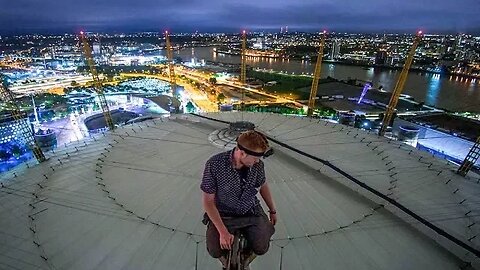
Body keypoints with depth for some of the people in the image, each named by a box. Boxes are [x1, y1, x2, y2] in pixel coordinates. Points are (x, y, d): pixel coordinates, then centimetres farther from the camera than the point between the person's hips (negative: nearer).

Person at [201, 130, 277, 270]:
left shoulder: (258, 165, -14)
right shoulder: (214, 165, -26)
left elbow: (263, 185, 8)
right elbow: (208, 200, -18)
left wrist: (272, 210, 19)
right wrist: (223, 231, -23)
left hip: (251, 212, 3)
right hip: (222, 214, -2)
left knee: (262, 248, -13)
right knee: (215, 251, -18)